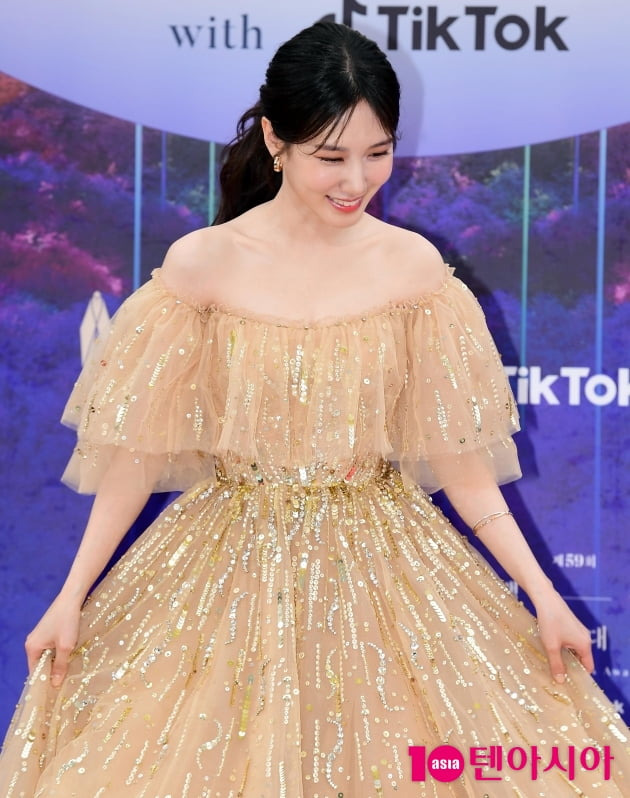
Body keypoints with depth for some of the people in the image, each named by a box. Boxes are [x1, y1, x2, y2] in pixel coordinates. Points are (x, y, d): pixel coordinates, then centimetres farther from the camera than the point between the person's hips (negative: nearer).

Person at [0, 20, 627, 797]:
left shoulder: (413, 264, -6)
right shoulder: (202, 263, -10)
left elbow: (454, 450, -1)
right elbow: (143, 444, -4)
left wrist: (542, 593, -5)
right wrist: (73, 595, -6)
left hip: (381, 560, 1)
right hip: (235, 561, -1)